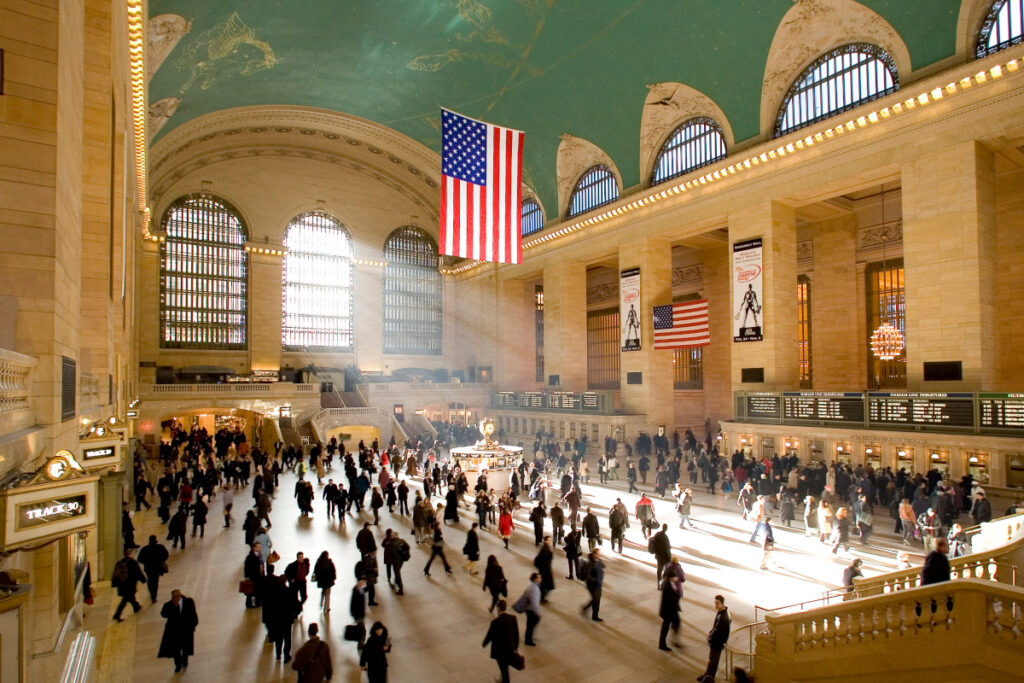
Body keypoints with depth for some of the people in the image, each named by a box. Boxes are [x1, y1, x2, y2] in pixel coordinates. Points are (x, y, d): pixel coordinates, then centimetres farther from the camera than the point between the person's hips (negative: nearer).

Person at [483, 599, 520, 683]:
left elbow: (489, 635, -14)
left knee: (503, 669, 14)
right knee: (505, 667, 29)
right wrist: (516, 647, 12)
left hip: (499, 650, -5)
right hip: (510, 648, 5)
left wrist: (484, 644, 7)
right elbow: (516, 634, -4)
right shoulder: (513, 618, -14)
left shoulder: (495, 621, -28)